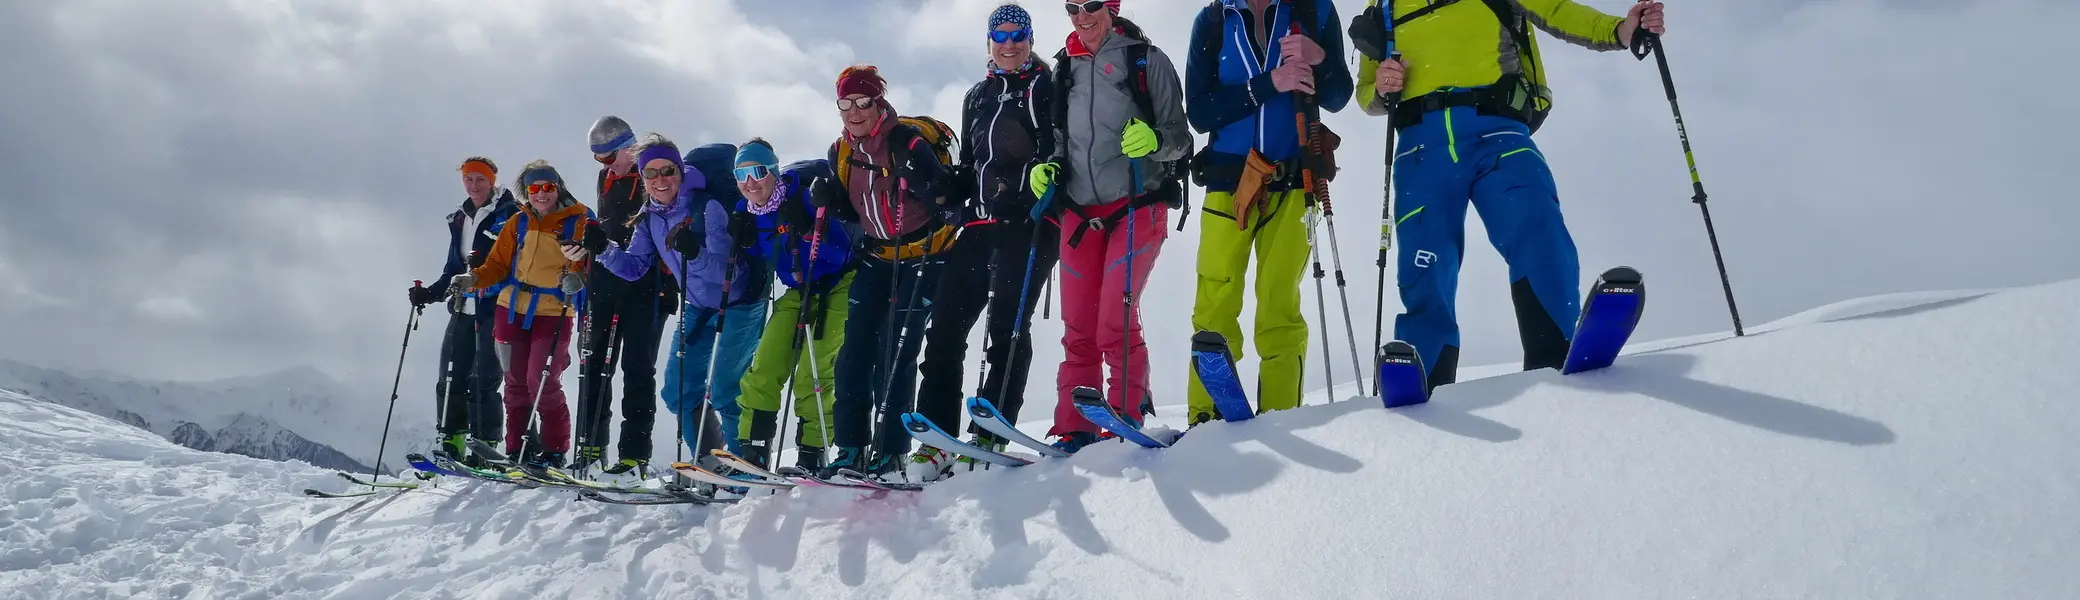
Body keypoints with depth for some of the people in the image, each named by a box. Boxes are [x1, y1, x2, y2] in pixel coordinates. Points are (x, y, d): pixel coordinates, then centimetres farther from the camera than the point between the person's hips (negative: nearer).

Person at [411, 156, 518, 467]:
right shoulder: (459, 220, 19)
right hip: (463, 307, 7)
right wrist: (431, 293, 13)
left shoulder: (508, 214, -2)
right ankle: (451, 443, 11)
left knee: (482, 381, -11)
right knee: (450, 377, 4)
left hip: (495, 306, -7)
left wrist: (485, 264, -26)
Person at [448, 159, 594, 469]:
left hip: (553, 314, -4)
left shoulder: (578, 220, -2)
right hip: (512, 310, 5)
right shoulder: (518, 222, 10)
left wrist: (575, 279, -28)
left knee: (541, 383, -10)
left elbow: (586, 263, -7)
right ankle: (516, 452, 18)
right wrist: (473, 279, -6)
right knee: (516, 384, 9)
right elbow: (498, 264, 11)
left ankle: (554, 451, 3)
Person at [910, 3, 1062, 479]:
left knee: (1007, 324, -14)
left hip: (1032, 220, -6)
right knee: (946, 324, -3)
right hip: (983, 220, 6)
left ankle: (989, 435, -12)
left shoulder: (1049, 87, 7)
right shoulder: (977, 96, 24)